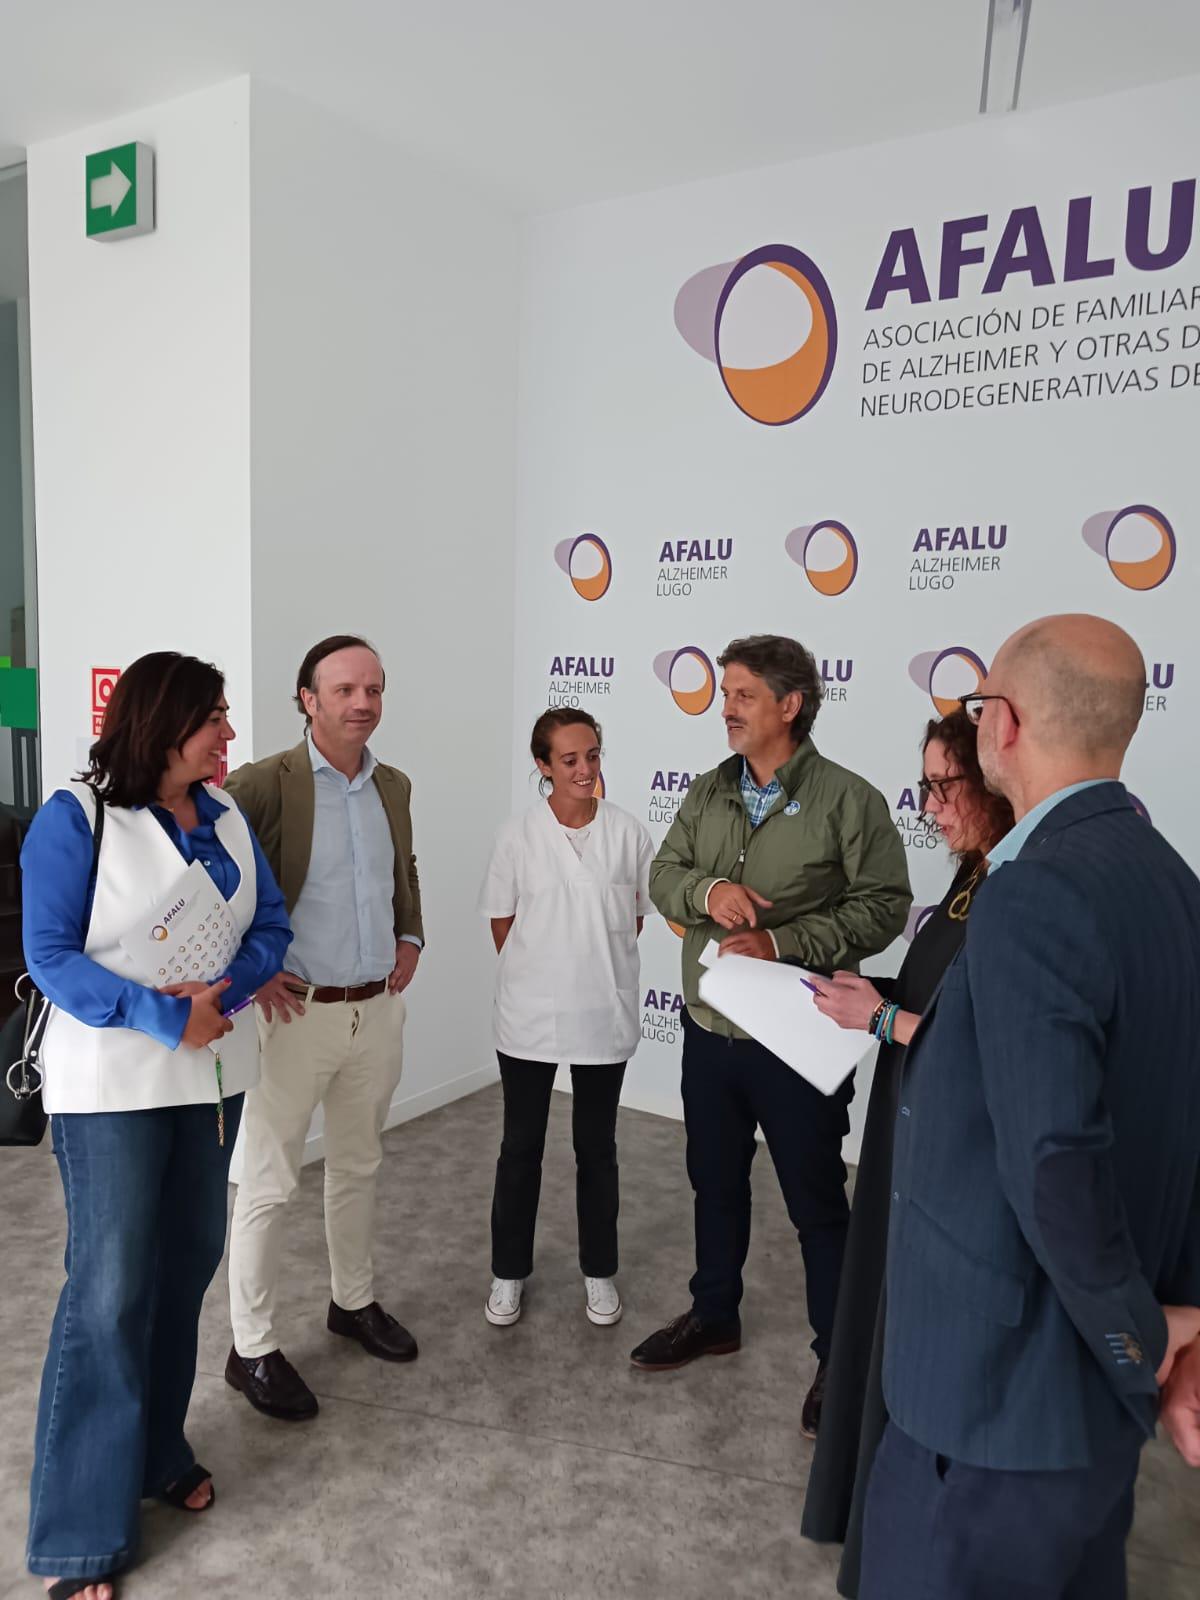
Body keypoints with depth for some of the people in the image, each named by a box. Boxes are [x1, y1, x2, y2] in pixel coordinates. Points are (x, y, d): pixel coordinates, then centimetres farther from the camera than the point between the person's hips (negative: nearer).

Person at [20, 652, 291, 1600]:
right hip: (112, 1083, -6)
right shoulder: (75, 818, -11)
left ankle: (156, 1452, 37)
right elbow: (50, 955, -15)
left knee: (191, 1259, 15)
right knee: (110, 1287, -1)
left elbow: (272, 925, 3)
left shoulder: (227, 818, 5)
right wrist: (164, 1018, -23)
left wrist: (227, 990, -16)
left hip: (214, 1075, 6)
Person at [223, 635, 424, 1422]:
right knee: (270, 1185, 5)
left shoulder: (393, 786, 6)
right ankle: (253, 1350, 22)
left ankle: (355, 1302, 39)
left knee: (359, 1166, 20)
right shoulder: (265, 783, -15)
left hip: (378, 1009, 6)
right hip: (297, 1012, -6)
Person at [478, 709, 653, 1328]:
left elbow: (636, 918, 5)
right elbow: (501, 923, 1)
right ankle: (509, 1273, 31)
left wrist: (598, 970, 4)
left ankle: (599, 1272, 33)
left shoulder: (628, 832, -7)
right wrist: (538, 976, 3)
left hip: (604, 1015, 0)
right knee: (520, 1147, 13)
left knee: (597, 1148, 15)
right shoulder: (518, 836, -8)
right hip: (529, 1016, 0)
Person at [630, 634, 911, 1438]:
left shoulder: (849, 799, -13)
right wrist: (707, 891, -19)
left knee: (818, 1202, 9)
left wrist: (782, 943, -24)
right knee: (716, 1183, 22)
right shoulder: (709, 792, 4)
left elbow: (883, 906, -15)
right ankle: (714, 1315, 43)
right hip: (708, 1029, 6)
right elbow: (663, 875, 3)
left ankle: (841, 1358, 28)